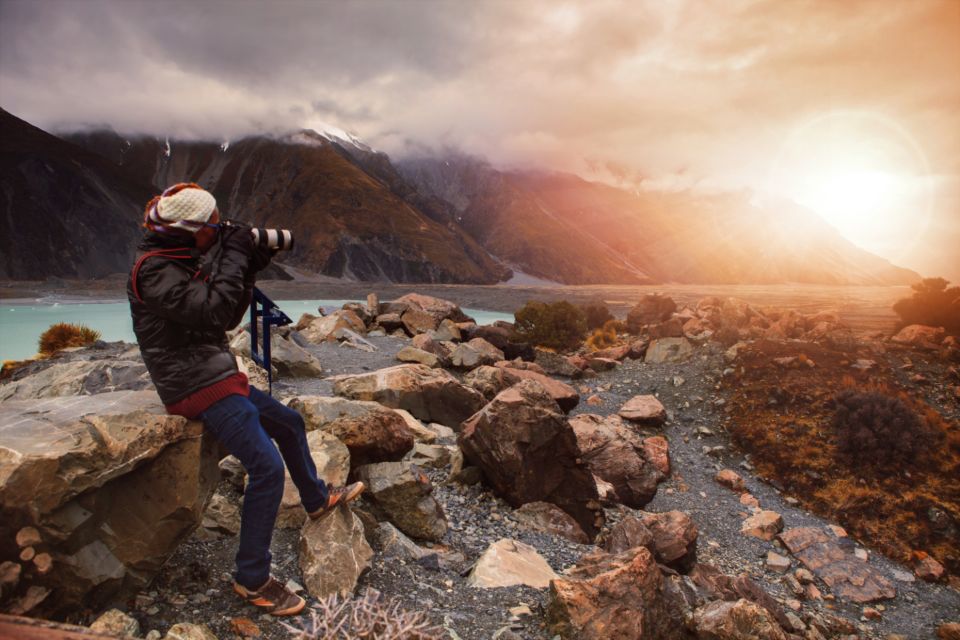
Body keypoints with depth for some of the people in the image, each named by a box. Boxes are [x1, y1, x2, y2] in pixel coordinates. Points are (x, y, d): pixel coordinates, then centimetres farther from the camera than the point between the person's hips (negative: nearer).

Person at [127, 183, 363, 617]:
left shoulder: (185, 262, 12)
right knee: (267, 467, -18)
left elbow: (229, 318, 12)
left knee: (289, 422, 21)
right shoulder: (154, 270, -17)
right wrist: (235, 256, -19)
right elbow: (212, 310, -29)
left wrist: (249, 270, 1)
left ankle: (317, 500, 41)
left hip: (218, 377, 10)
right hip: (199, 387, -10)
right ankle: (252, 580, -3)